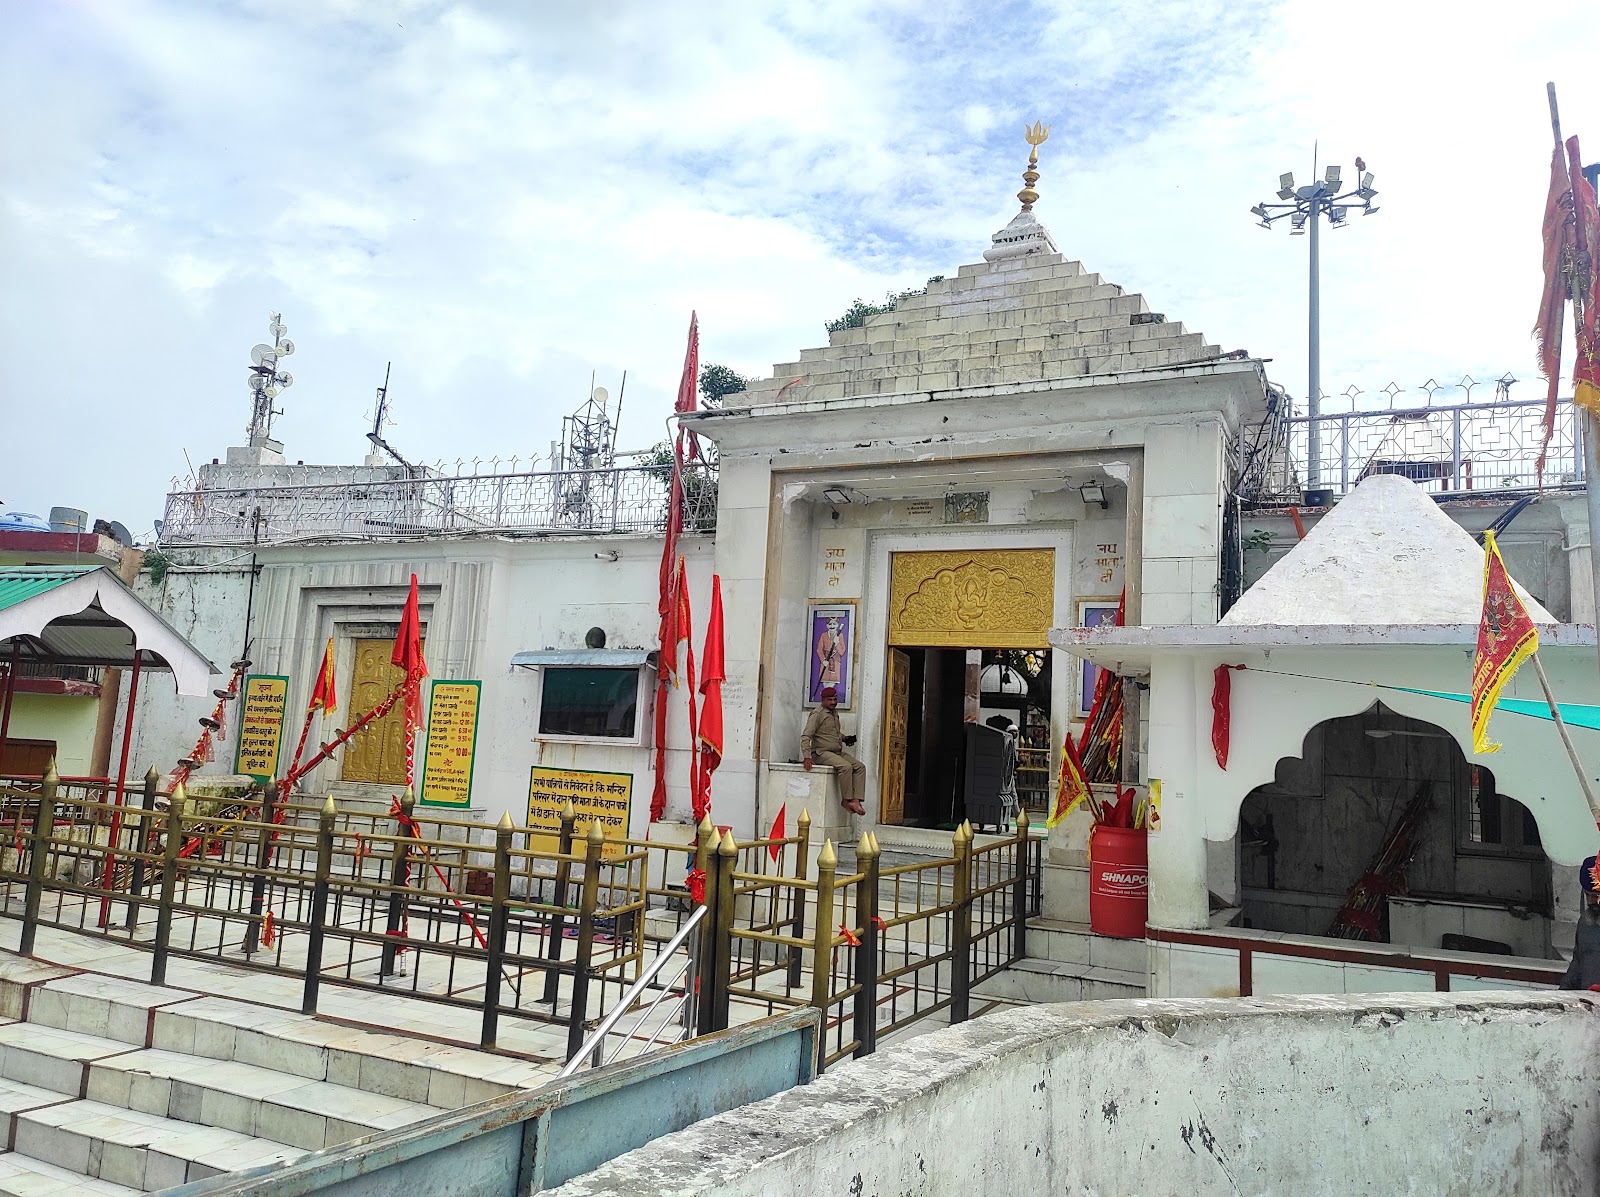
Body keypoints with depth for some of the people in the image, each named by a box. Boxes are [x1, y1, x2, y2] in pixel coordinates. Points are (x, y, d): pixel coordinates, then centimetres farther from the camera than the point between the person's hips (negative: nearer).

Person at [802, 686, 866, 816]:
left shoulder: (834, 713, 18)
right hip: (822, 752, -8)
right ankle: (846, 800, -20)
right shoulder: (817, 714, -8)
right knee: (846, 766, -31)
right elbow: (806, 736, -15)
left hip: (838, 752, 9)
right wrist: (807, 757, -25)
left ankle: (855, 800, -20)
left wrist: (845, 738, 16)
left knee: (860, 767, -10)